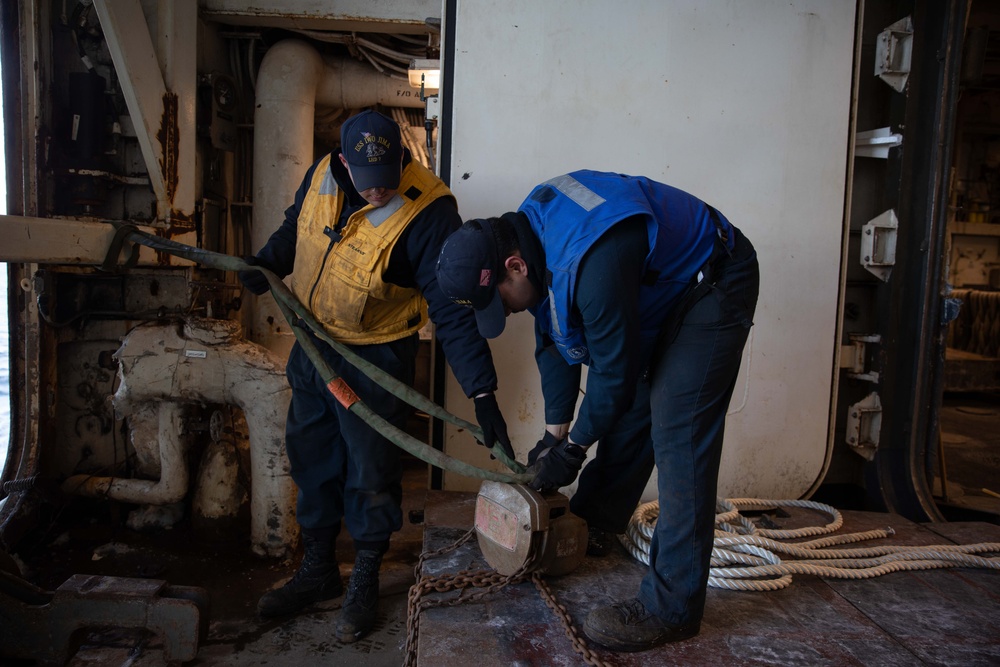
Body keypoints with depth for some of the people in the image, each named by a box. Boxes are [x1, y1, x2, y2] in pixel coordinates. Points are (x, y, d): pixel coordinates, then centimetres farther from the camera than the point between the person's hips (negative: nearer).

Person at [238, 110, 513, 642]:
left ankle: (364, 583, 30)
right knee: (311, 462, 16)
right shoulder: (321, 177, -6)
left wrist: (482, 392, -32)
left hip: (374, 360, -6)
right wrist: (268, 263, -3)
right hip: (312, 345, 6)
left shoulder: (428, 211, -25)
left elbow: (454, 310, -27)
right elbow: (294, 227, 16)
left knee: (369, 474, 5)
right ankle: (318, 570, 37)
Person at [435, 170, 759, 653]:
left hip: (714, 285, -9)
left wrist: (573, 449, -11)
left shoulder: (593, 262, -38)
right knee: (626, 407, 13)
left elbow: (614, 371, -26)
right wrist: (553, 434, 4)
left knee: (679, 438, -13)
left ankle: (672, 609, -6)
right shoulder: (530, 233, -8)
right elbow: (554, 343, 1)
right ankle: (595, 523, 32)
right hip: (661, 290, 9)